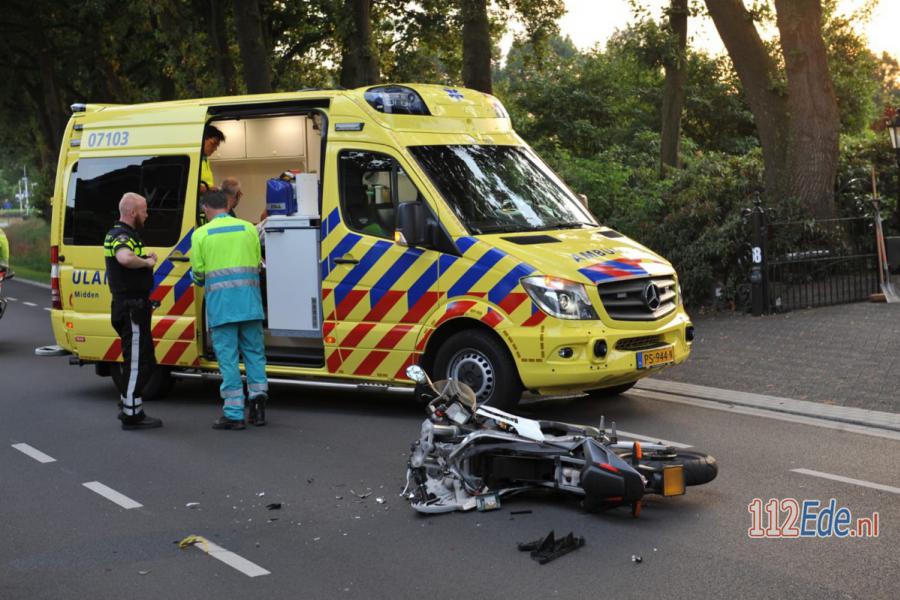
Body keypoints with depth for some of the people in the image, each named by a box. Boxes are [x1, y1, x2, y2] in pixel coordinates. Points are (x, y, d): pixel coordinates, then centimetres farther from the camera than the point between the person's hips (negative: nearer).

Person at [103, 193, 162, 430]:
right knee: (137, 362, -4)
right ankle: (131, 414, 2)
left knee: (144, 361, 18)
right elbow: (125, 258, -39)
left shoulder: (120, 234, 19)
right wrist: (146, 262, -21)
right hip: (131, 307, -11)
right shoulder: (121, 236, -15)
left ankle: (128, 407, 26)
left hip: (134, 307, 11)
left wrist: (146, 259, 16)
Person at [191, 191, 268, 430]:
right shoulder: (249, 228, 9)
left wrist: (202, 283, 27)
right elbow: (258, 264, 13)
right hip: (249, 299, 2)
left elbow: (198, 272, 4)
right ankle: (258, 393, 1)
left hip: (220, 301, -2)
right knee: (254, 351, 15)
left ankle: (234, 414, 1)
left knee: (227, 356, 0)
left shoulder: (201, 234, 2)